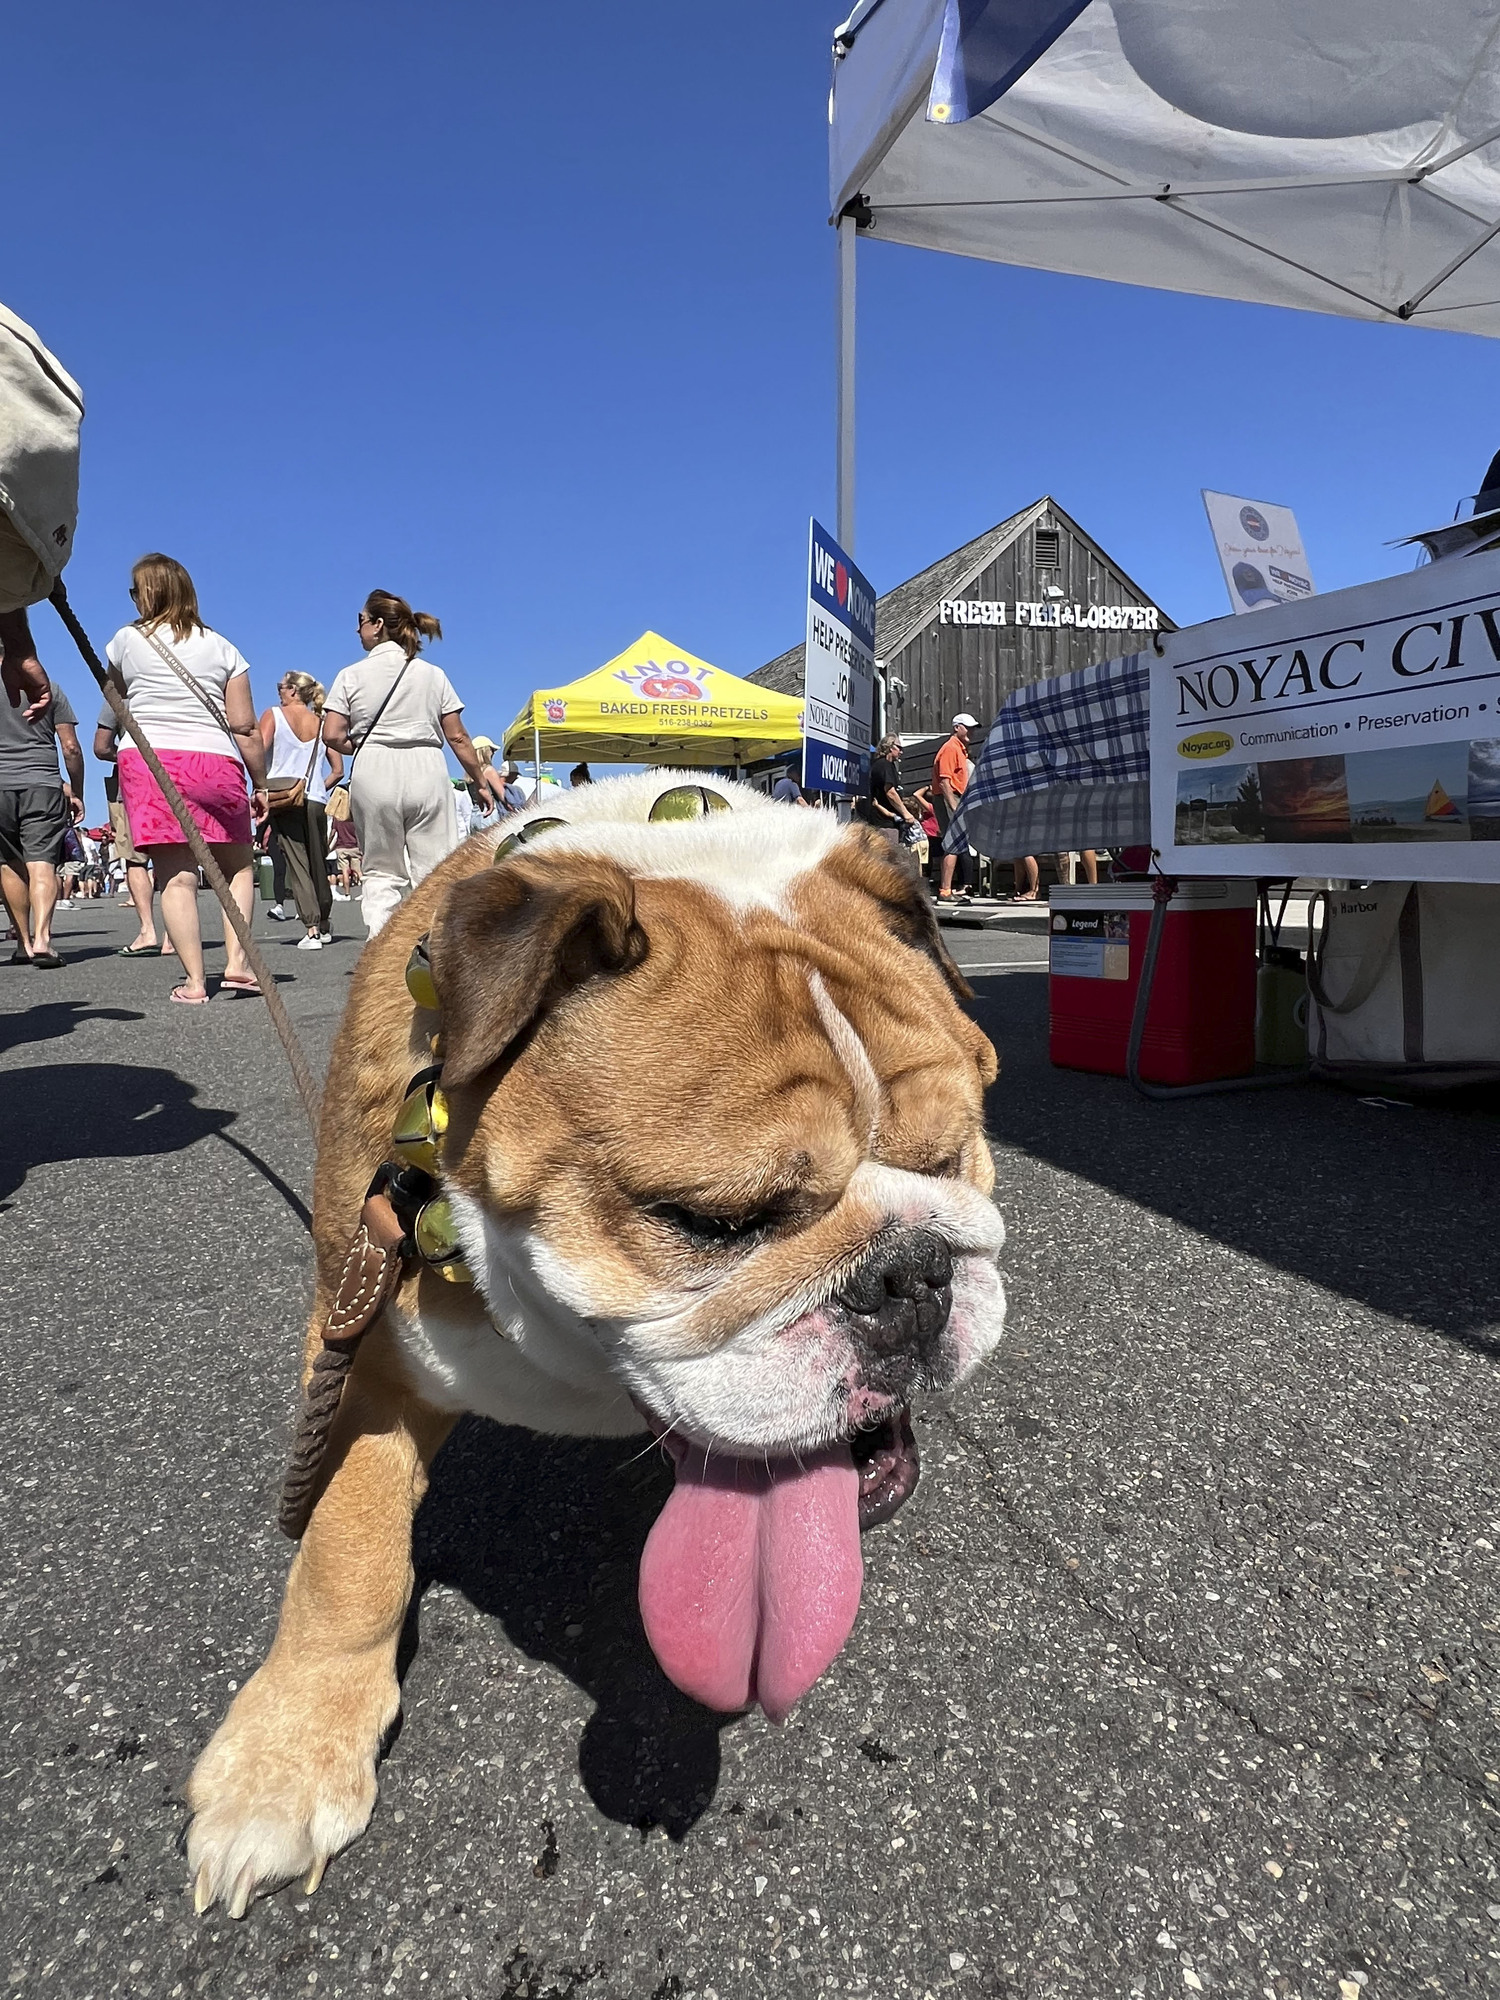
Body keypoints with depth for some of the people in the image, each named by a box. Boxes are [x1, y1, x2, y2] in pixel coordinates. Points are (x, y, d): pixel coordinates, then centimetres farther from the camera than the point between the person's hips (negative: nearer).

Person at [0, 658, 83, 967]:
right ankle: (41, 938, -24)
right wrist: (76, 792, 12)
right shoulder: (50, 688, 6)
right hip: (43, 785, 0)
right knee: (42, 864, -7)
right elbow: (71, 747, 3)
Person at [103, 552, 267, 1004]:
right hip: (216, 764, 1)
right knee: (238, 867, 14)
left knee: (176, 876, -5)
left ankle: (194, 980, -8)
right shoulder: (221, 648, 8)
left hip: (149, 761, -1)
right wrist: (260, 784, 9)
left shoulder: (128, 639, 7)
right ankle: (237, 962, 1)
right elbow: (245, 726, 2)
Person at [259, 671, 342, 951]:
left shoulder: (273, 715, 1)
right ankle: (324, 926, 25)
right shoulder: (323, 723, 11)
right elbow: (338, 770, 8)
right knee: (318, 863, 13)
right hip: (316, 801, 3)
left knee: (296, 864, -5)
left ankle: (311, 929, -14)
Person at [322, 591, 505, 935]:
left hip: (373, 776, 0)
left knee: (381, 873, 7)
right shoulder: (433, 674, 9)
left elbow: (332, 736, -1)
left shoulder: (351, 675, 5)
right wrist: (481, 779, 15)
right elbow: (457, 737, 6)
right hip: (427, 771, 0)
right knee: (435, 871, 1)